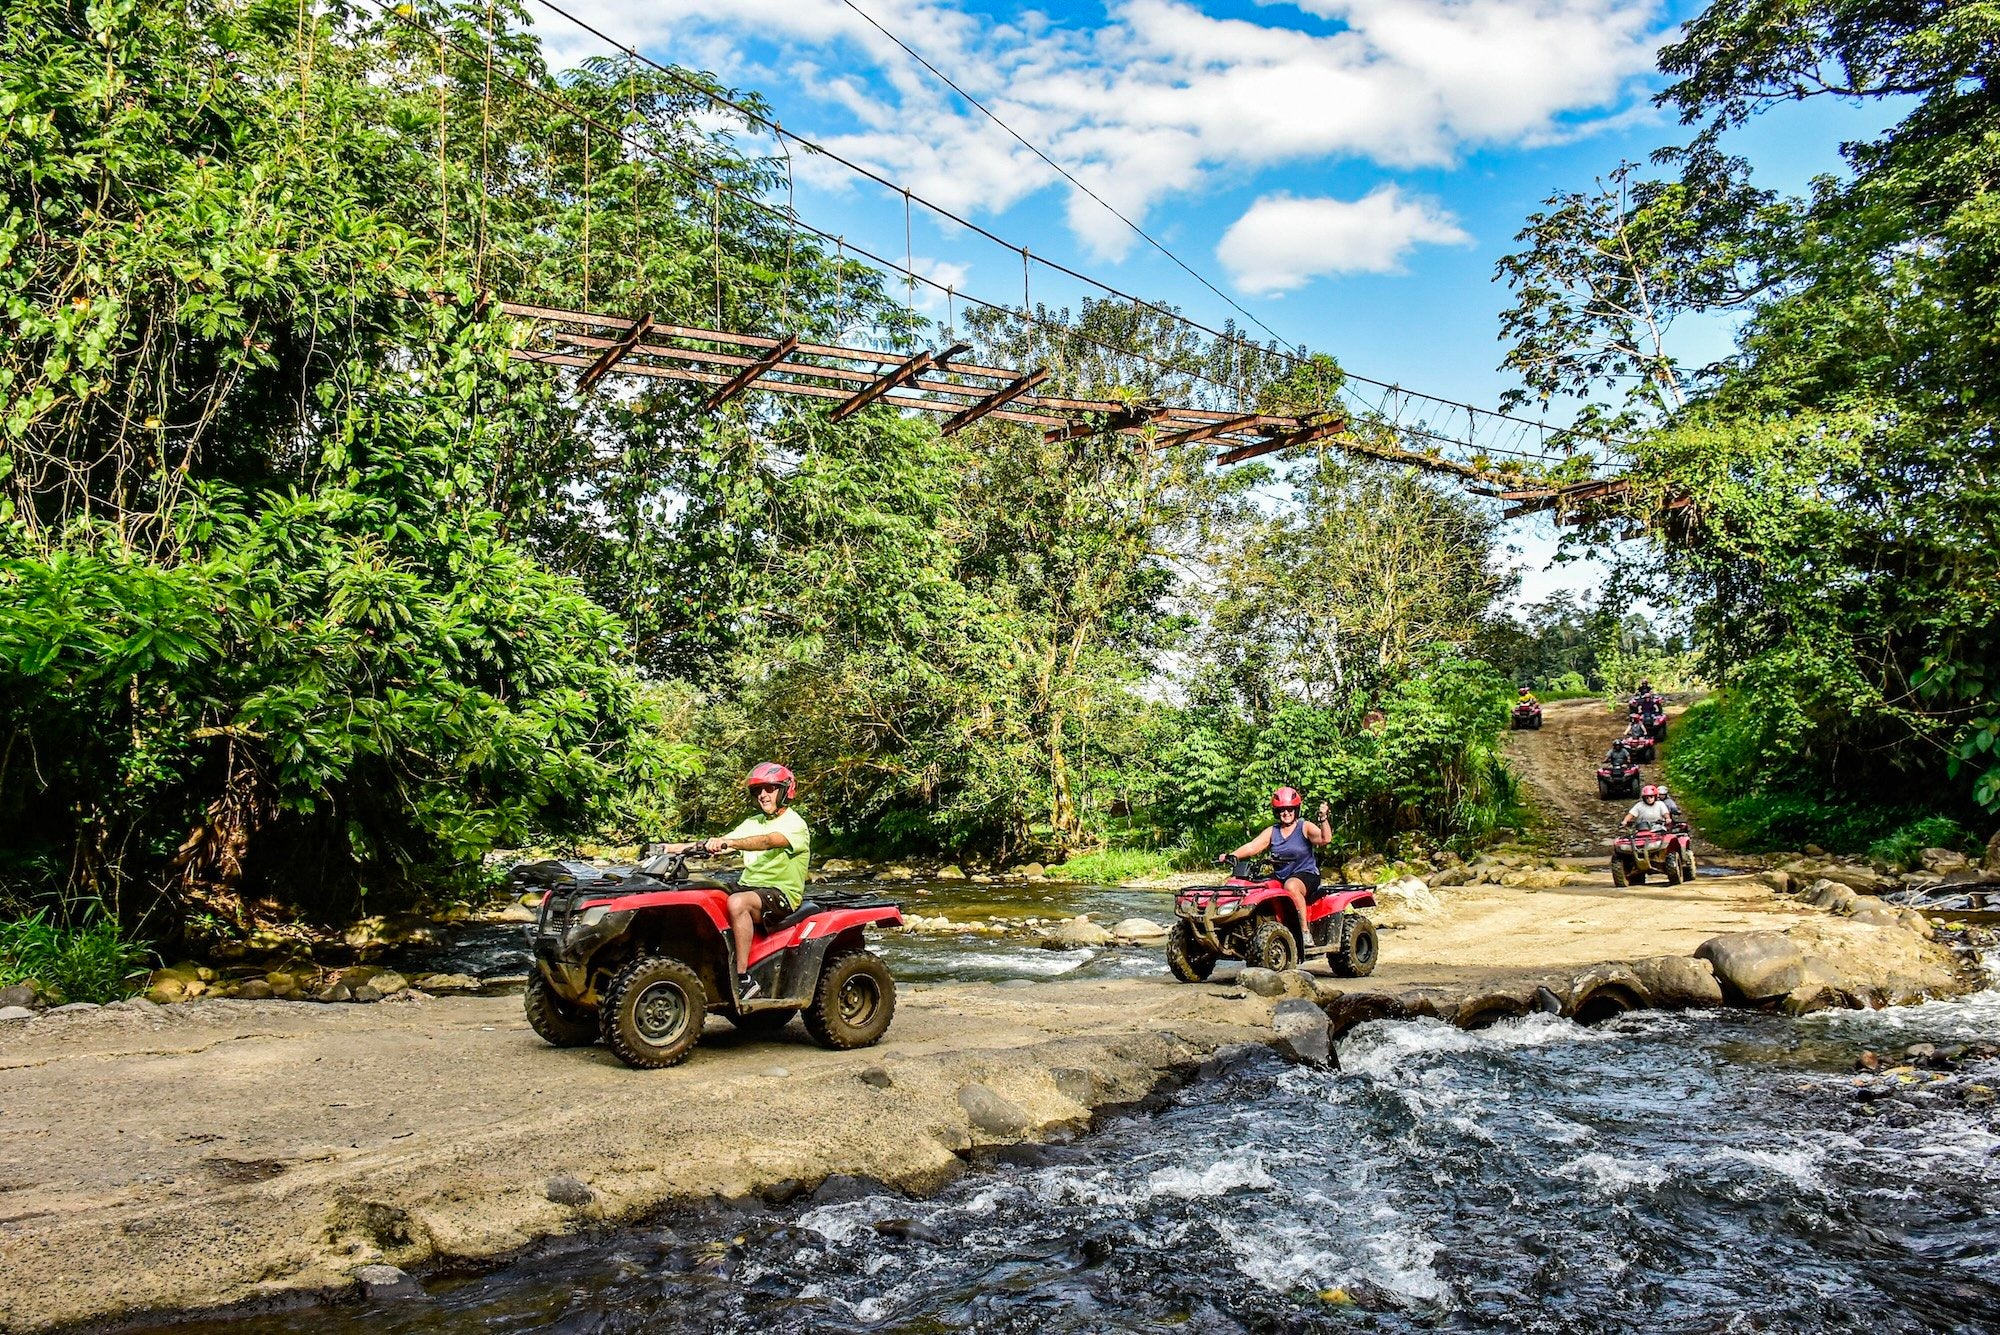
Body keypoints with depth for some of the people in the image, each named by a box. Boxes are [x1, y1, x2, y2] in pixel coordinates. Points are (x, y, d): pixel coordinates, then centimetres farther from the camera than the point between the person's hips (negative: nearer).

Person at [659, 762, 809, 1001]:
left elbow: (768, 841, -27)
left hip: (783, 893, -7)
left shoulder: (795, 824, -6)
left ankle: (744, 979, -31)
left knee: (737, 903, -35)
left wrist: (729, 843, -42)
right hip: (749, 886, 7)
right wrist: (677, 847, 0)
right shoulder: (753, 823, 19)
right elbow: (717, 843, 12)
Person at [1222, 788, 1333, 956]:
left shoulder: (1305, 827, 0)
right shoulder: (1272, 832, 11)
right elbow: (1252, 847, 0)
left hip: (1306, 875, -5)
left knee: (1291, 886, -37)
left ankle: (1306, 932, -29)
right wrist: (1232, 855, -16)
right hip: (1279, 877, 5)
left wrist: (1324, 819, -31)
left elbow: (1325, 839, -16)